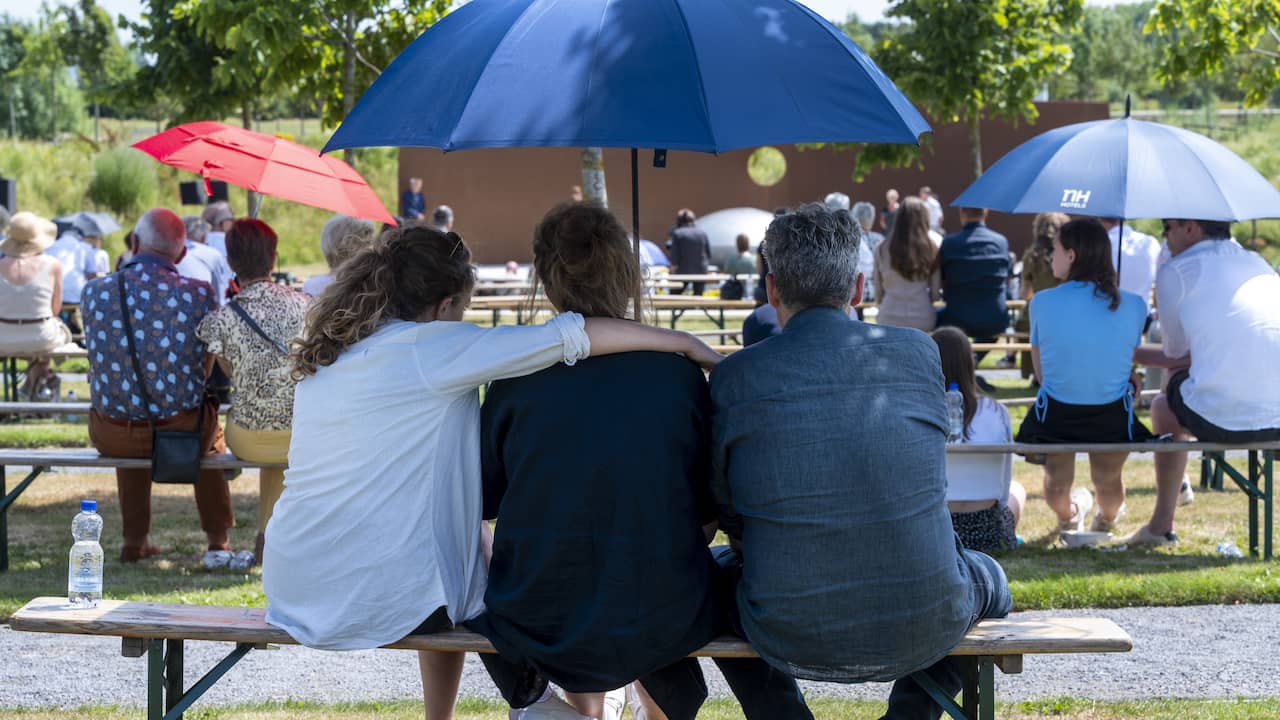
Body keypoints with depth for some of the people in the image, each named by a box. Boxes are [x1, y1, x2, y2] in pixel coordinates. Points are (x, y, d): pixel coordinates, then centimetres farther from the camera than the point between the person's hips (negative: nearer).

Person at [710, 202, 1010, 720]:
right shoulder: (919, 353, -3)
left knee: (719, 567, 32)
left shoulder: (734, 377, -7)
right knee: (989, 579, 35)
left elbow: (728, 513, 4)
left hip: (793, 641, 0)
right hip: (925, 629, 1)